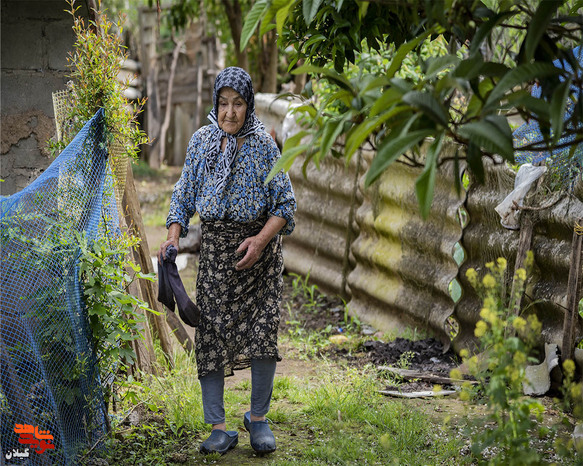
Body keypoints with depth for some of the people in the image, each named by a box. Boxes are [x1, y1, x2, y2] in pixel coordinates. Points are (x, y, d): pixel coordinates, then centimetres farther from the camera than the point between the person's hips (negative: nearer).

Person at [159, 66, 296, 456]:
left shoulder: (263, 143, -3)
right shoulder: (202, 141, 6)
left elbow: (285, 202, -4)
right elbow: (185, 194, 13)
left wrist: (261, 239, -18)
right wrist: (174, 234, -2)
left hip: (258, 240, -2)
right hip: (215, 245, 2)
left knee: (263, 330, -9)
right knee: (212, 332, -4)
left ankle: (258, 417, 11)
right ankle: (219, 429, 2)